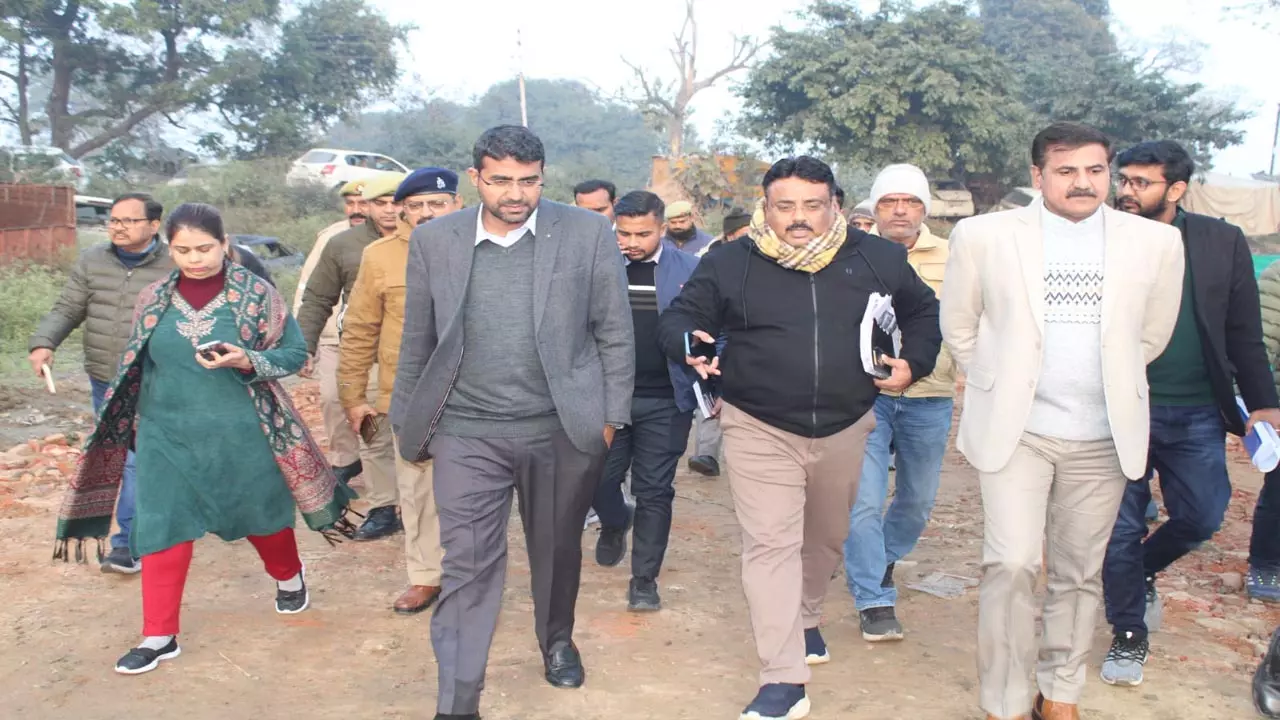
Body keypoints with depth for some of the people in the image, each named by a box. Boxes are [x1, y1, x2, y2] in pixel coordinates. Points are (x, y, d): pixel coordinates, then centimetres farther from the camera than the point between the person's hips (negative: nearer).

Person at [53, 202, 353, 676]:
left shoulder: (255, 293, -8)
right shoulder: (154, 299, 2)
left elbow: (295, 351, -6)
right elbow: (136, 368, 12)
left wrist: (247, 361, -23)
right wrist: (134, 422, 13)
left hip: (239, 433, -2)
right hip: (167, 436, 2)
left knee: (260, 513, 14)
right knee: (163, 528, 1)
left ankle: (289, 578, 44)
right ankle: (160, 636, 13)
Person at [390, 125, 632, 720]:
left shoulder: (588, 233, -4)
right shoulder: (433, 240, 0)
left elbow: (615, 333, 0)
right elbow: (416, 343, 7)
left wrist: (610, 416, -1)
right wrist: (407, 423, 11)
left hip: (562, 429, 1)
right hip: (467, 432, 0)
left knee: (558, 550, 18)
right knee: (467, 565, -1)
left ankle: (557, 640, 45)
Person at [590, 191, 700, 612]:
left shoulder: (688, 269, 0)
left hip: (665, 401, -1)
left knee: (654, 490, 4)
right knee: (600, 478, 4)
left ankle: (645, 580, 18)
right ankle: (614, 523, 39)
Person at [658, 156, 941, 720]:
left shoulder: (877, 259, 1)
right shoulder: (729, 263, -5)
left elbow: (922, 311, 17)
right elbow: (677, 317, 1)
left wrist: (914, 362, 2)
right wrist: (690, 343, -21)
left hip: (845, 429, 3)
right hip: (760, 431, -3)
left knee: (826, 537, 20)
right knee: (770, 546, -9)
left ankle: (805, 620, 47)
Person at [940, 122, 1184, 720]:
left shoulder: (1156, 242, 2)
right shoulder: (983, 236, -3)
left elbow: (1152, 335, 14)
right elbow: (958, 327, 6)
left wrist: (1106, 386, 15)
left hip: (1102, 437, 3)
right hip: (1015, 430, -2)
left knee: (1078, 573, 11)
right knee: (1012, 565, -11)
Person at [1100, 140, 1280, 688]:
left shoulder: (1222, 242, 0)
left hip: (1197, 415, 1)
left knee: (1201, 519, 5)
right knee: (1122, 528, 5)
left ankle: (1139, 573, 37)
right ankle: (1129, 634, 25)